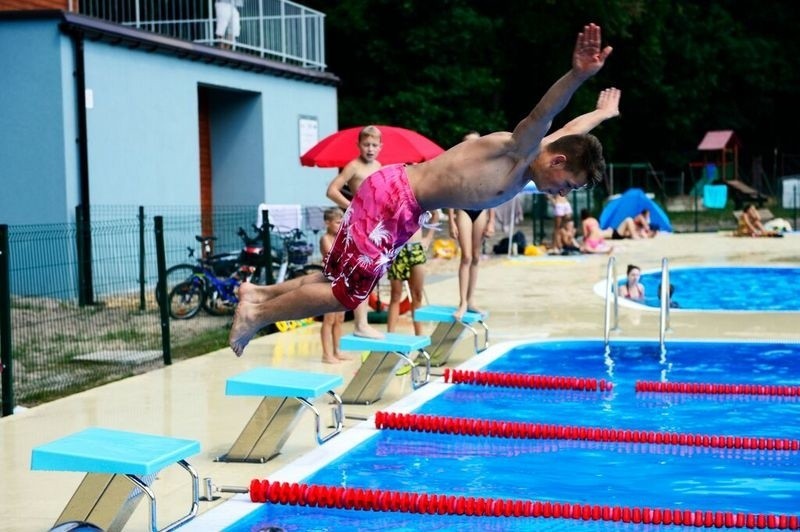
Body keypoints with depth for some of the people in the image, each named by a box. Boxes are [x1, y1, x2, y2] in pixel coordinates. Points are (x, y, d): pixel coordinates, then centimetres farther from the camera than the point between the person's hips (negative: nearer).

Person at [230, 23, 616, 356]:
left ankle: (260, 295, 24)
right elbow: (542, 117, -40)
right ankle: (257, 315, 6)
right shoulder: (518, 151, -17)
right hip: (392, 198, -10)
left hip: (401, 203, 10)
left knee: (346, 282, 16)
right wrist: (577, 75, -58)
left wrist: (603, 113, 50)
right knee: (347, 294, -5)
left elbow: (565, 130, 31)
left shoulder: (527, 164, 9)